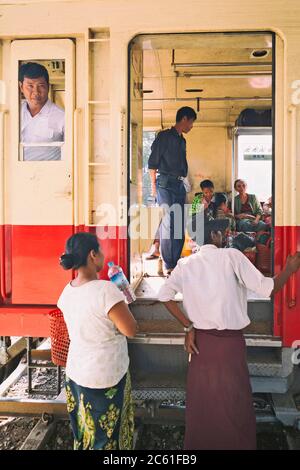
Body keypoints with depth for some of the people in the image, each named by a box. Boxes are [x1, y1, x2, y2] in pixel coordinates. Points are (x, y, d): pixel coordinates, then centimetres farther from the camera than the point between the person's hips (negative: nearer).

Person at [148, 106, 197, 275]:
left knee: (180, 226, 5)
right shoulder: (164, 136, 0)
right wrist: (154, 185, -8)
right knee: (168, 223, -10)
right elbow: (152, 163, -5)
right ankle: (169, 266, -7)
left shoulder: (182, 141, 22)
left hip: (180, 185, 8)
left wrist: (183, 181, 15)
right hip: (166, 183, -8)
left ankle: (176, 263, 11)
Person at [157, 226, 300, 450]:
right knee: (235, 406, 11)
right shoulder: (231, 256, -11)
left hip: (200, 340, 4)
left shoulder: (185, 264, 1)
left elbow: (164, 295, -4)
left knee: (201, 404, 18)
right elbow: (268, 288, -12)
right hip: (230, 342, -4)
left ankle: (199, 444, 34)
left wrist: (188, 326, -1)